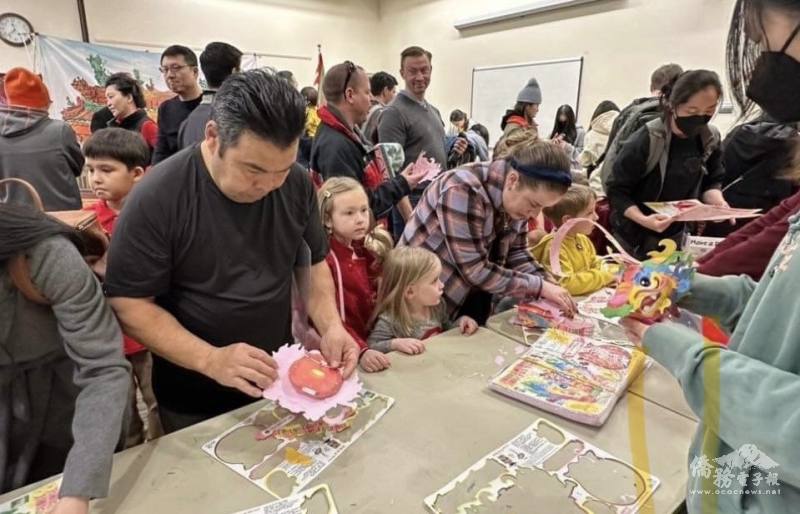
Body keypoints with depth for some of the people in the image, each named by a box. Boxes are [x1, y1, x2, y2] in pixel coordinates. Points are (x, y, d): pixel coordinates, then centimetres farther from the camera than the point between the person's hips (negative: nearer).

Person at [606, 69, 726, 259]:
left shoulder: (710, 139, -6)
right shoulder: (645, 141, -24)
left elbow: (710, 182, 7)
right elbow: (616, 190, -19)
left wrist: (717, 201, -15)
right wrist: (643, 219, -32)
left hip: (674, 235, 5)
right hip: (633, 236, -5)